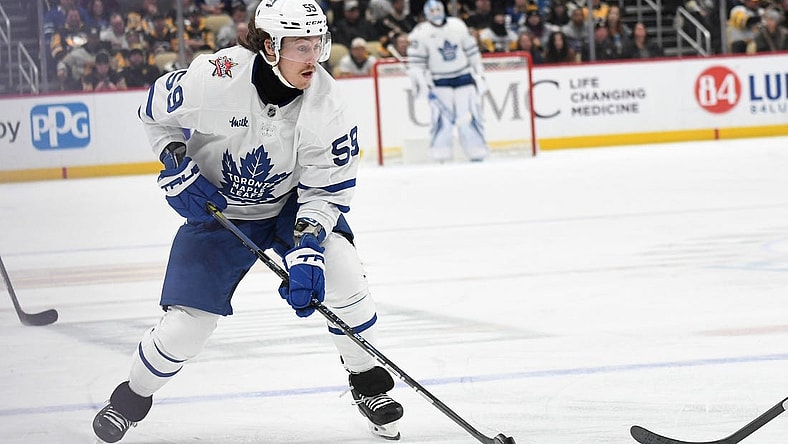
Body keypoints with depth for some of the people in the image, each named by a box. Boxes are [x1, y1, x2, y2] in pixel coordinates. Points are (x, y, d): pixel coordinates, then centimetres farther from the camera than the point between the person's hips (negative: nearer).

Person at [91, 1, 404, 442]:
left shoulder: (326, 104, -24)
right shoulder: (215, 79, -30)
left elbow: (327, 191, -16)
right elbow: (157, 111, -8)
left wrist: (307, 250, -29)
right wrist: (178, 169, -17)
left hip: (291, 205, 1)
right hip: (216, 207, -1)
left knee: (340, 273, -22)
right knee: (187, 323, -7)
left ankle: (368, 384, 2)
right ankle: (134, 395, 25)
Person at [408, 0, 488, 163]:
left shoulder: (458, 26, 3)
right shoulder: (421, 33, -6)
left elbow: (472, 52, 12)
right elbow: (415, 62, -5)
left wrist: (479, 74, 11)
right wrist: (421, 84, -14)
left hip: (464, 78, 2)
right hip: (439, 83, -2)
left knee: (469, 116, -2)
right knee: (442, 117, -14)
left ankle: (477, 154, 6)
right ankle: (440, 157, -9)